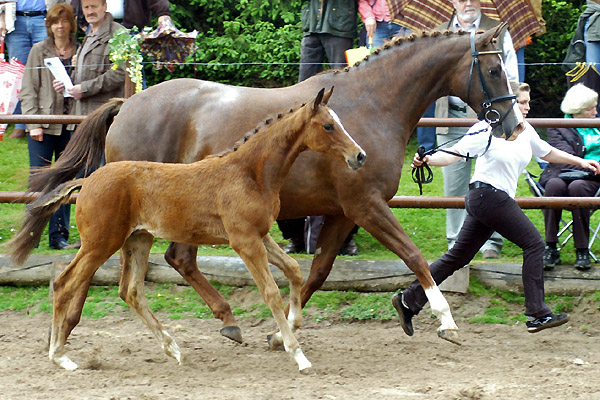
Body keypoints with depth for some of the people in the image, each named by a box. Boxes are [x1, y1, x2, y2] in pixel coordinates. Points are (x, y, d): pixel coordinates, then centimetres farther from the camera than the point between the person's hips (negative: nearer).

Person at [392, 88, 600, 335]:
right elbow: (454, 154, -16)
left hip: (500, 199, 9)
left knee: (458, 256, 10)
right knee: (534, 243, -10)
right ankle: (537, 314, -8)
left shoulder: (526, 131, 11)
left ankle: (409, 300, 14)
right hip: (488, 194, -9)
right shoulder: (487, 130, -12)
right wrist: (427, 160, -33)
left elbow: (548, 153, 28)